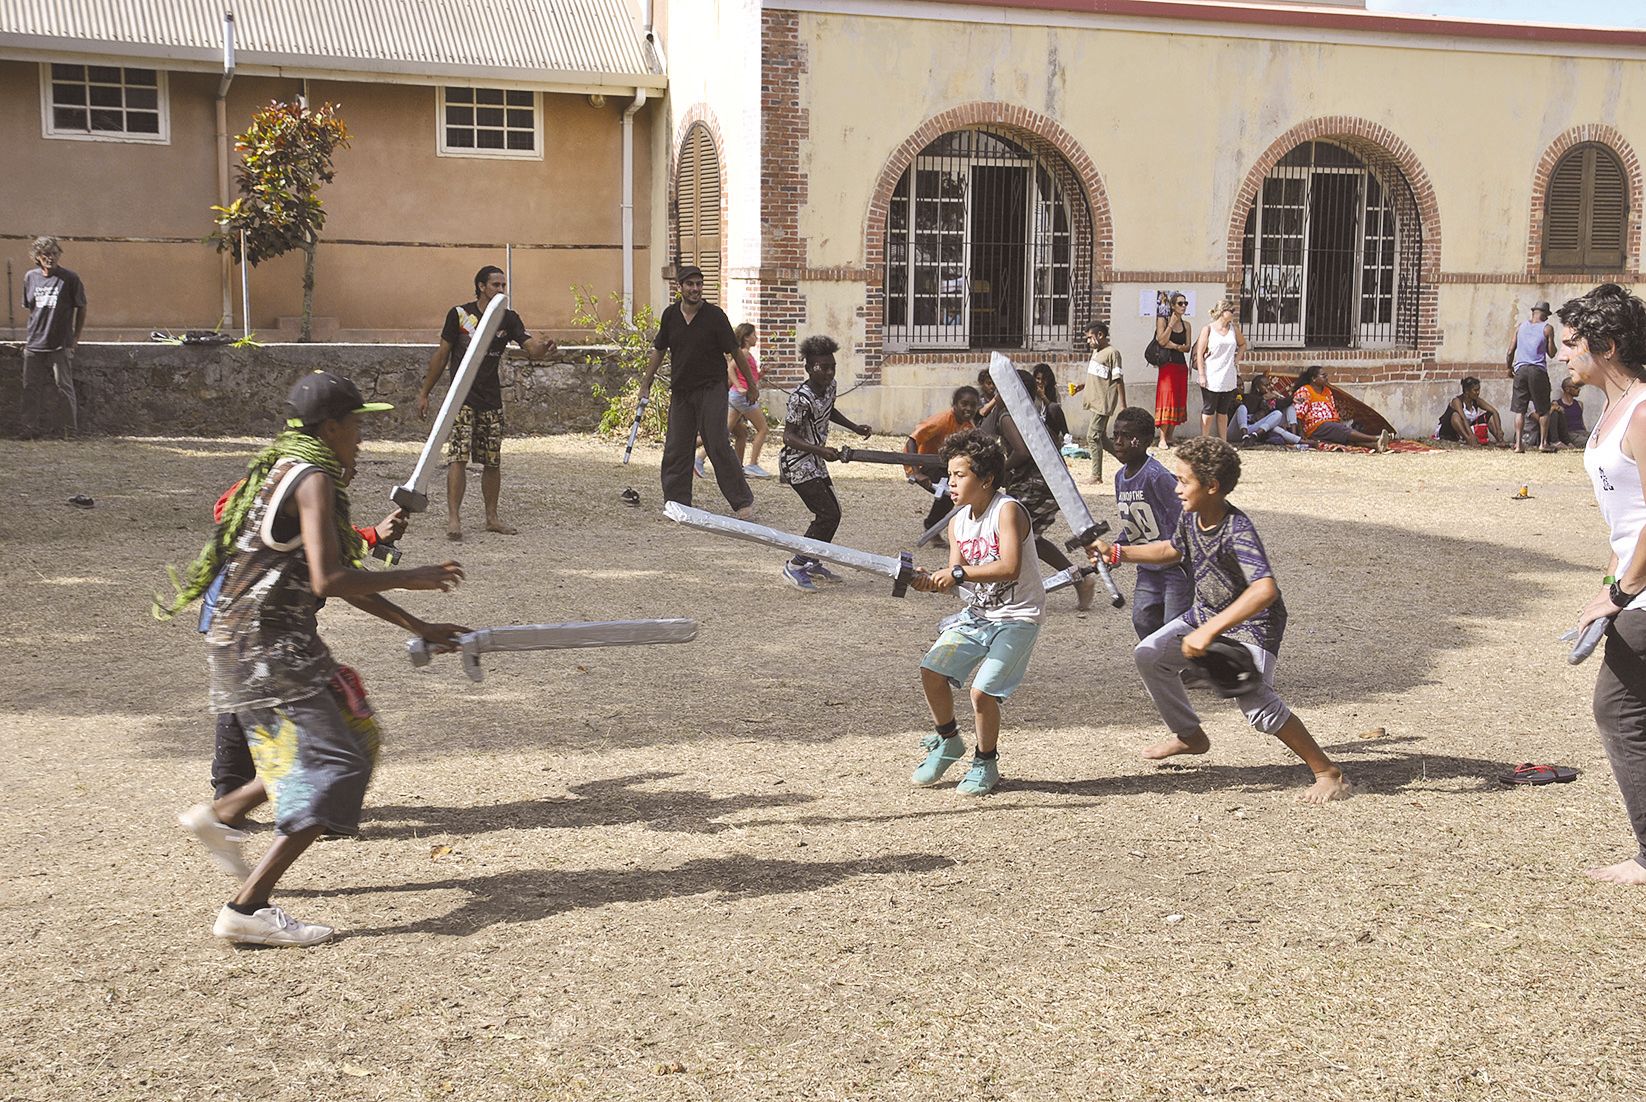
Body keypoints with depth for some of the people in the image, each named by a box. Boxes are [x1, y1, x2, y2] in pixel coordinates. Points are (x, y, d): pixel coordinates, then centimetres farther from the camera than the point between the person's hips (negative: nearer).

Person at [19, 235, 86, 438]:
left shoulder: (69, 278, -5)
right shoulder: (30, 277, 7)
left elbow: (81, 309, 2)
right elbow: (30, 307, 18)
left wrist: (75, 339, -2)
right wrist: (30, 335, 12)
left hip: (60, 345, -4)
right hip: (33, 345, 4)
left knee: (64, 388, -2)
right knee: (31, 388, 6)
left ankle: (71, 429, 6)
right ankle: (29, 428, 13)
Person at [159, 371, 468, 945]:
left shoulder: (285, 471, 17)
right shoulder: (313, 479, -14)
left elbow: (339, 576, 21)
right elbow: (329, 580, -25)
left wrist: (419, 628, 21)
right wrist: (410, 578, -11)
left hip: (263, 643, 10)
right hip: (266, 650, -10)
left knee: (355, 735, 19)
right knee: (336, 768, -11)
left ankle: (219, 815, 25)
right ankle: (246, 908, -13)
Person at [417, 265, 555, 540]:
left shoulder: (508, 319, 4)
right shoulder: (459, 314, -4)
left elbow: (531, 347, -9)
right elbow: (441, 354, 3)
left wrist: (542, 347, -34)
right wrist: (424, 393, 4)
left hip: (492, 401, 4)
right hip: (461, 398, -4)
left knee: (493, 462, 8)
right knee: (458, 458, -14)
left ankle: (492, 517, 20)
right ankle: (453, 519, -14)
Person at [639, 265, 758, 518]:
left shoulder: (715, 315, -7)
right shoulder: (670, 315, 5)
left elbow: (735, 351, -2)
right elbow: (659, 350, 17)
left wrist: (752, 383, 3)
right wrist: (646, 382, 17)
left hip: (712, 390, -5)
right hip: (680, 391, 5)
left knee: (718, 445, -11)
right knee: (676, 449, 3)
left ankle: (743, 502, -4)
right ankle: (677, 504, 12)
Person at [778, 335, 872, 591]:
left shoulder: (830, 386, 1)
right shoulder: (801, 398, -25)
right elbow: (788, 437, -26)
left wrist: (856, 428, 15)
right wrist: (822, 451, -35)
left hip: (815, 463, 9)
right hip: (797, 463, -9)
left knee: (832, 513, 13)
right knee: (828, 515, -12)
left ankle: (814, 564, 26)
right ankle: (796, 565, -3)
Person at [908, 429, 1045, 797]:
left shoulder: (1008, 510, -18)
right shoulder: (958, 522, 5)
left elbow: (1009, 568, -32)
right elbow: (955, 579, 1)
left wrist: (959, 572, -31)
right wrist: (930, 582, -19)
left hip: (1017, 617, -7)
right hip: (977, 613, 7)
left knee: (982, 691, -16)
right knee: (931, 670, -3)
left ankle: (985, 763, 9)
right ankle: (947, 741, 20)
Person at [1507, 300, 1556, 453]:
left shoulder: (1520, 327, 9)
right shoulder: (1547, 328, 1)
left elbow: (1511, 350, 7)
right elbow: (1551, 352, 1)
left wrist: (1509, 367, 19)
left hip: (1520, 370, 2)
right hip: (1538, 370, -2)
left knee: (1519, 410, 4)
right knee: (1543, 410, 8)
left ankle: (1518, 443, -2)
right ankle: (1543, 443, 6)